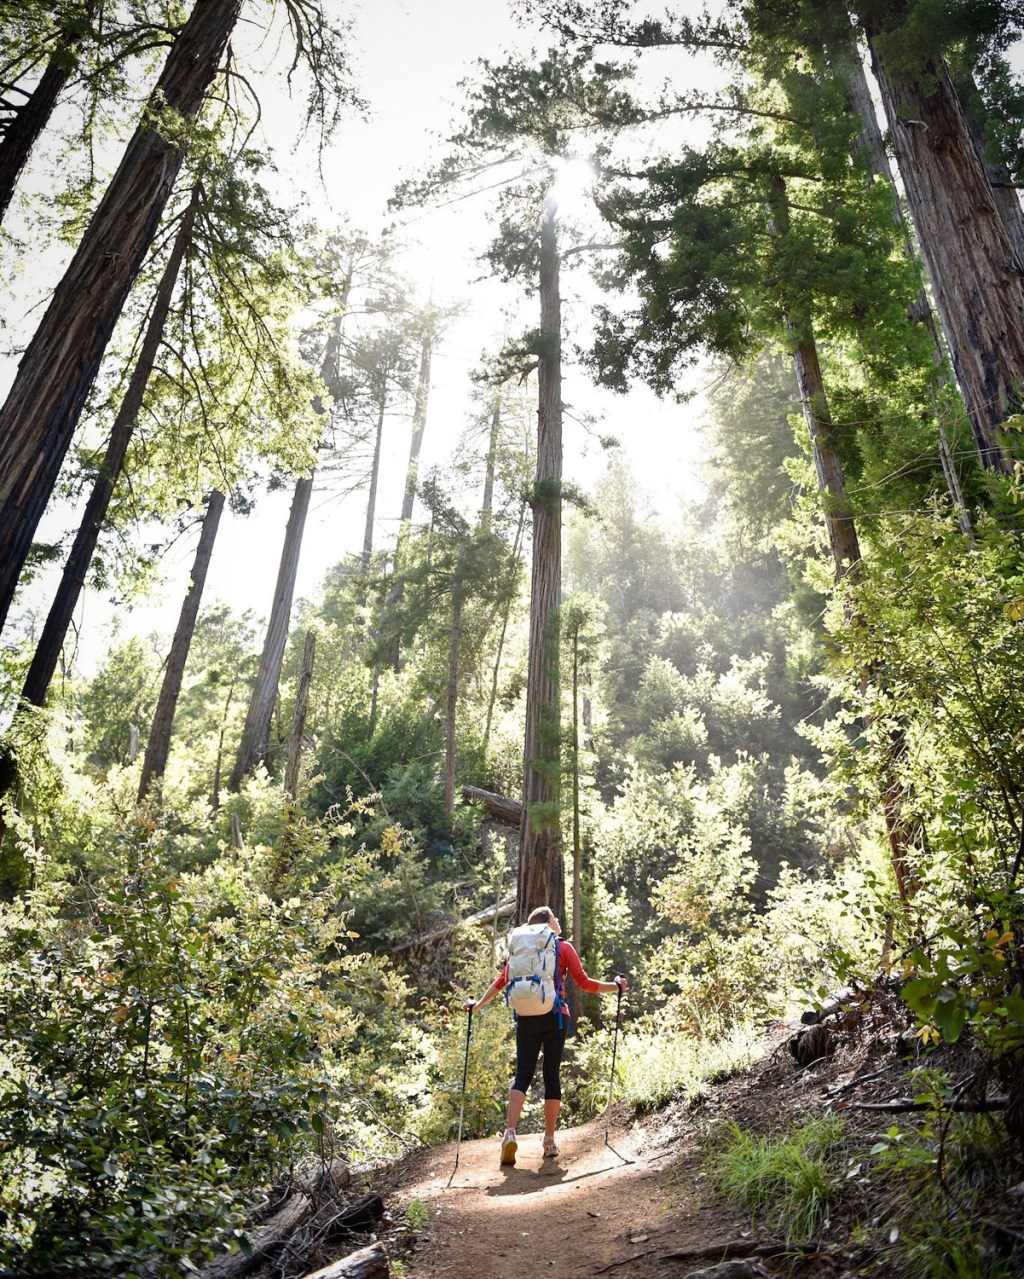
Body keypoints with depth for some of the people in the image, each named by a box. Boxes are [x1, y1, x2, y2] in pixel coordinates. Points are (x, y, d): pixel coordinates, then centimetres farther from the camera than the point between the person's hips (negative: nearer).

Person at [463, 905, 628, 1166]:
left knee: (523, 1074, 5)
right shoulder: (564, 947, 3)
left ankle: (509, 1133, -12)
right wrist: (615, 986, 9)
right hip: (555, 1017, -2)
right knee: (552, 1075, 7)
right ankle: (549, 1141, 10)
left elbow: (501, 980, 7)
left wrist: (478, 1004, 14)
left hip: (526, 1018, 2)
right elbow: (584, 983, -3)